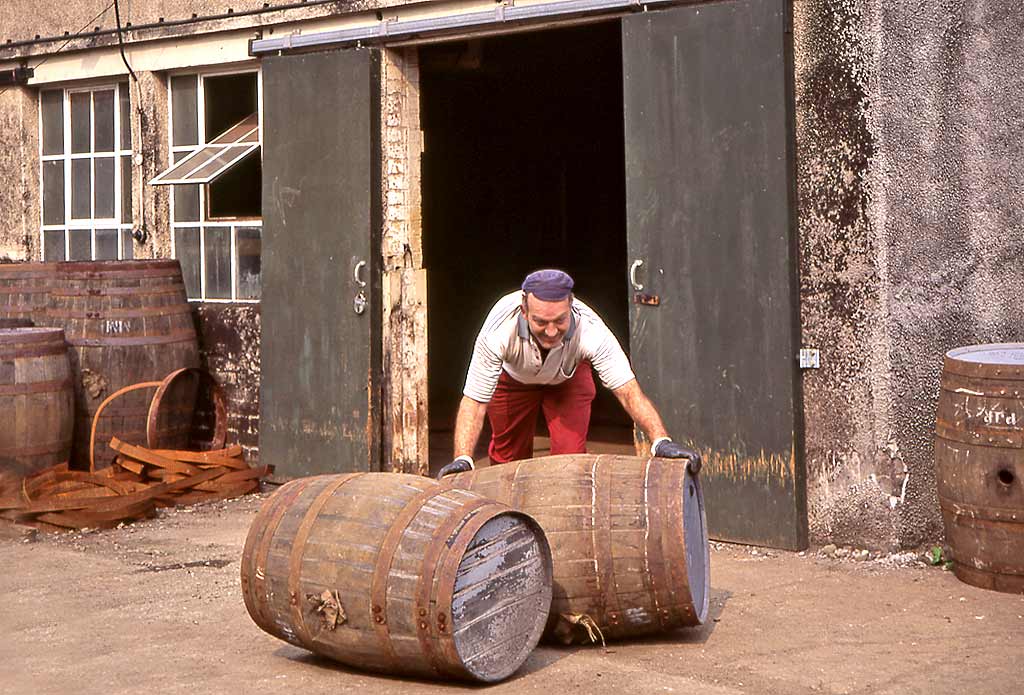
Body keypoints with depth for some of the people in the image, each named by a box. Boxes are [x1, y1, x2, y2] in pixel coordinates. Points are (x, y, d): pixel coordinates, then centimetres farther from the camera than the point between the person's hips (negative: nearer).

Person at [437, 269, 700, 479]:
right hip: (513, 377, 0)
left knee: (571, 454, -16)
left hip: (569, 378, 0)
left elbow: (628, 390, -43)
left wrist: (661, 441, -58)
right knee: (508, 456, 11)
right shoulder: (500, 328, -44)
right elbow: (474, 400, -40)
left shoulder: (590, 330, -43)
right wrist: (462, 459, -54)